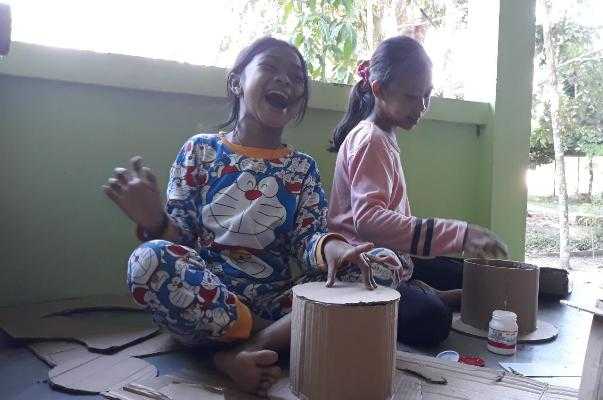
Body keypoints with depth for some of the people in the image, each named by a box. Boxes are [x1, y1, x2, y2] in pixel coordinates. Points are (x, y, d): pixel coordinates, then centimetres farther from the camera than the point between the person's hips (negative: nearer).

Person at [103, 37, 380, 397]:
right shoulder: (200, 149, 3)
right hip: (203, 300, -1)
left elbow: (308, 238, -3)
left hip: (276, 301, 2)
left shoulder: (303, 167, 8)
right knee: (147, 261, -31)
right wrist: (154, 220, -24)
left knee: (359, 277, -19)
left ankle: (242, 352, -21)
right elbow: (180, 238, 0)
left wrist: (330, 247, -28)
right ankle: (281, 338, -18)